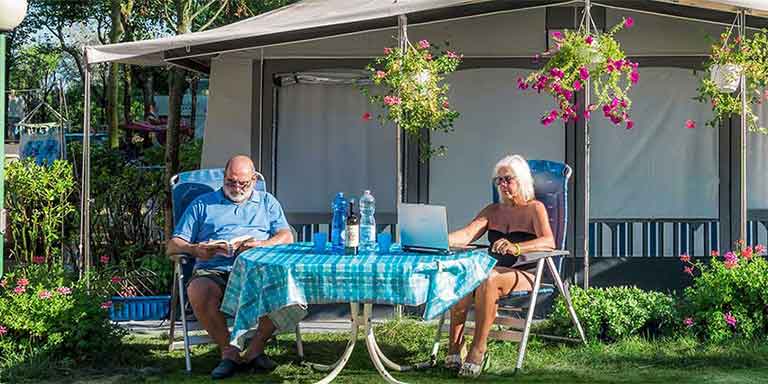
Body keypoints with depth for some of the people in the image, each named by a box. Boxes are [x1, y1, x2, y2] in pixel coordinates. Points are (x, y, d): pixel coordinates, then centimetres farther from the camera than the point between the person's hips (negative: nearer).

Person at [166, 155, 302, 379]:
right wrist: (195, 249, -8)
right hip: (214, 271, -1)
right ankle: (228, 351, -20)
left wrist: (263, 245, -12)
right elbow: (173, 246, 15)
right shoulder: (202, 205, 22)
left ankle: (255, 349, -16)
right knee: (197, 292, -36)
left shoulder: (267, 202, 25)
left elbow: (286, 237, 10)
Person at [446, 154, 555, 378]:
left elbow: (549, 242, -16)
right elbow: (466, 235, 7)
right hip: (494, 272, 5)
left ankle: (478, 351, -34)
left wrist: (516, 248, -35)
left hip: (525, 276, -5)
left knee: (488, 280, -36)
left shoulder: (535, 209, 4)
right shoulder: (493, 210, 21)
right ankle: (454, 350, -33)